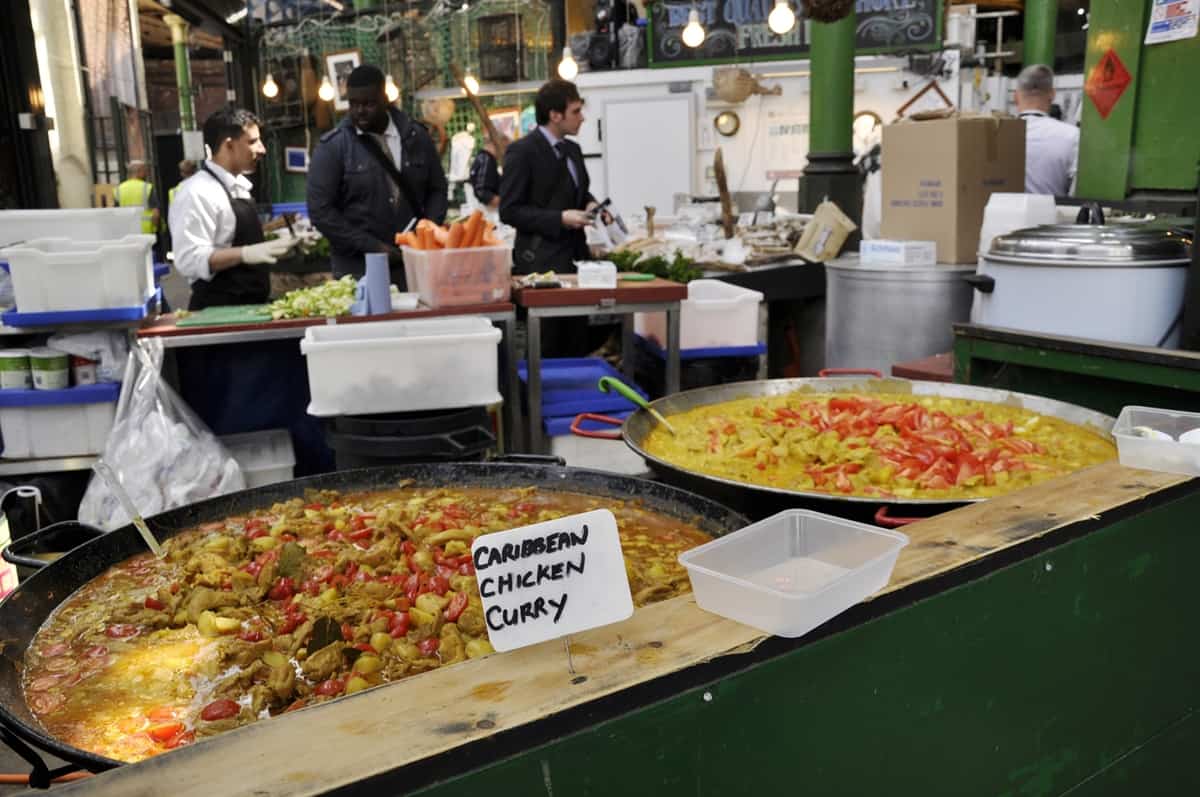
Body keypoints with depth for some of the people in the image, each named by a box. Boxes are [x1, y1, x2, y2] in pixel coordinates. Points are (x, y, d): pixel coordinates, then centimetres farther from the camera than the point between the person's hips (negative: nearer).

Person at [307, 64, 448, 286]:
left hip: (415, 265, 3)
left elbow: (437, 189, 13)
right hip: (359, 270, -2)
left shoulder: (416, 137, 7)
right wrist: (372, 247, -14)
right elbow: (321, 210, -7)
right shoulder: (332, 146, -3)